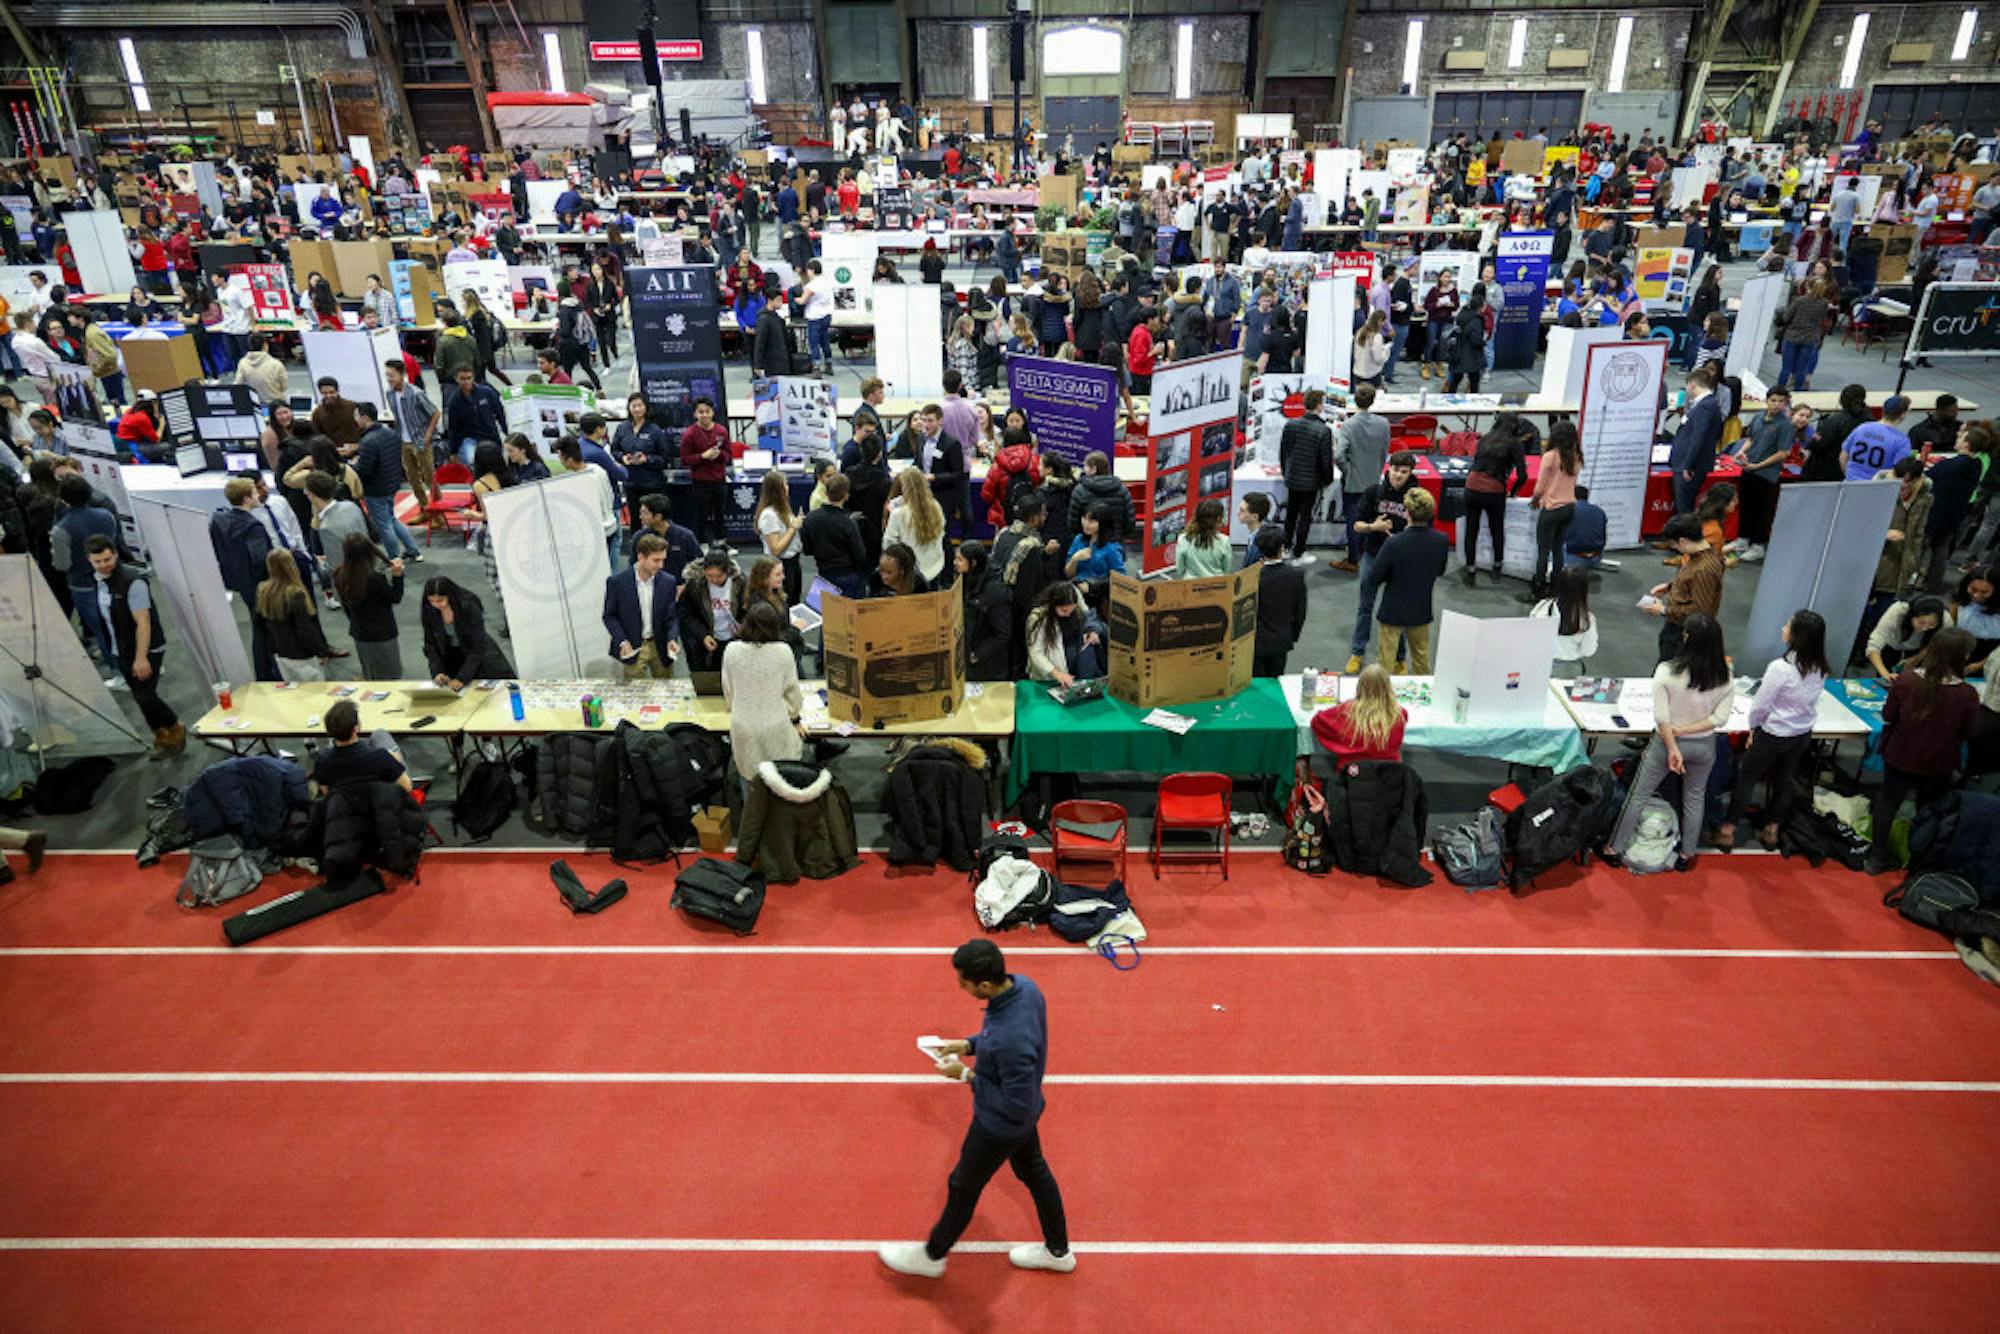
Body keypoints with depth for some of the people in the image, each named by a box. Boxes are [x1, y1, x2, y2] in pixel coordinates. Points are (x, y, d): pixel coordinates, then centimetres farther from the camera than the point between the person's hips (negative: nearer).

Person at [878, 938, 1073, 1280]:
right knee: (1033, 1170, 28)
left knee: (964, 1186, 17)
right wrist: (970, 1044, -4)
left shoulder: (1011, 1040, -44)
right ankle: (1058, 1251, 50)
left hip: (1000, 1126, -8)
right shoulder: (1023, 985, -19)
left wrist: (967, 1075, -23)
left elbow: (1015, 1107, -31)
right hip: (1027, 1109, 8)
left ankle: (932, 1255, 45)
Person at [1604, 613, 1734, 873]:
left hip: (1666, 742, -2)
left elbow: (1661, 717, -20)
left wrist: (1673, 748, -14)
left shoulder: (1666, 671, -21)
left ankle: (1614, 849, 22)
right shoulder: (1725, 678, -13)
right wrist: (1683, 731, -13)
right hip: (1704, 746, 2)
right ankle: (1686, 855, 35)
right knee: (1694, 799, 22)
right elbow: (1720, 718, -13)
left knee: (1639, 795, 12)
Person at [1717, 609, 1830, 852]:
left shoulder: (1780, 667, -29)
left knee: (1746, 778, 11)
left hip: (1774, 734, -6)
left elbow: (1760, 704, -18)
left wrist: (1753, 726, 0)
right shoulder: (1820, 669, -9)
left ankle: (1727, 832, 19)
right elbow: (1809, 701, 3)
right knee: (1785, 780, 21)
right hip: (1803, 735, 6)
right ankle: (1771, 831, 37)